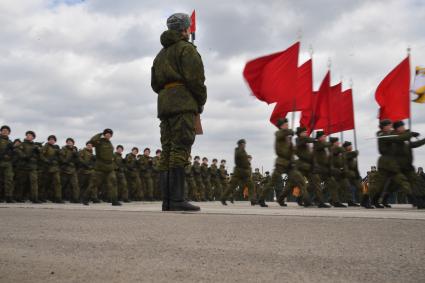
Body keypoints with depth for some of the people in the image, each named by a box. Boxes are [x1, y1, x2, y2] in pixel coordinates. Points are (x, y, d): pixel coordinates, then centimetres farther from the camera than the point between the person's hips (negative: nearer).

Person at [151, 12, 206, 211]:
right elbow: (195, 79, -10)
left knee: (167, 151, 3)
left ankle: (167, 201, 0)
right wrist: (201, 102, 2)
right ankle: (177, 200, -21)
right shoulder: (186, 48, 0)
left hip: (164, 104, 8)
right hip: (183, 103, -8)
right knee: (180, 149, -14)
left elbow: (155, 83, 26)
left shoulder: (161, 53, 27)